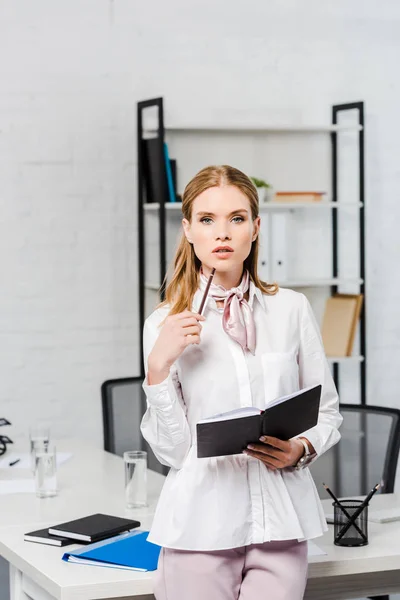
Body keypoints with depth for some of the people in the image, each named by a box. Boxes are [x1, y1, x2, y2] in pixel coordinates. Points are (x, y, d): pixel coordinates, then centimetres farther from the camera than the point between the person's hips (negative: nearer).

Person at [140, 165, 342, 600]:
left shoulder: (291, 309, 3)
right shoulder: (166, 324, 2)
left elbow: (327, 412, 11)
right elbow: (171, 450, -2)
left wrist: (302, 449, -9)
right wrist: (158, 368, -13)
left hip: (280, 520, 1)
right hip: (202, 525, -1)